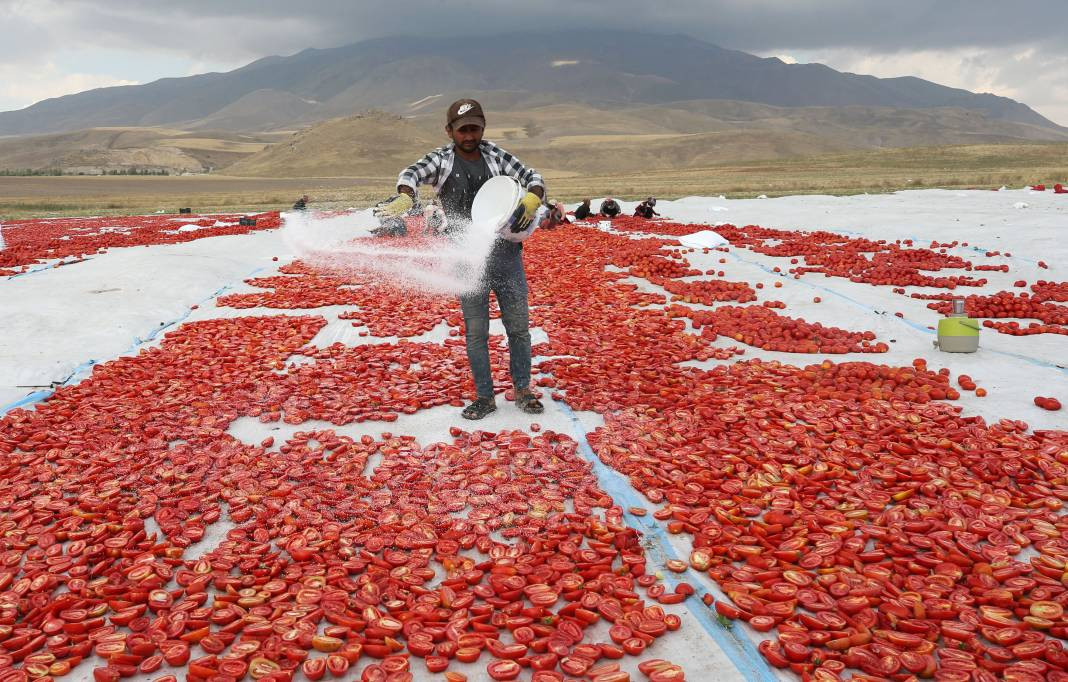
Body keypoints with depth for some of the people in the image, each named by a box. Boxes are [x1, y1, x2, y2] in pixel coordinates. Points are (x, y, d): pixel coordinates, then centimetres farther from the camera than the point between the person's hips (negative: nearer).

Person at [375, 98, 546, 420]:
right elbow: (412, 173, -17)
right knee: (476, 331, 5)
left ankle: (523, 390, 24)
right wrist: (404, 198, -41)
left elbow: (532, 177, 5)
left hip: (507, 252, 2)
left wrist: (531, 200, -19)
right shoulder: (441, 159, 0)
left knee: (518, 325, 9)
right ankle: (484, 396, 18)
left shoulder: (495, 155, 5)